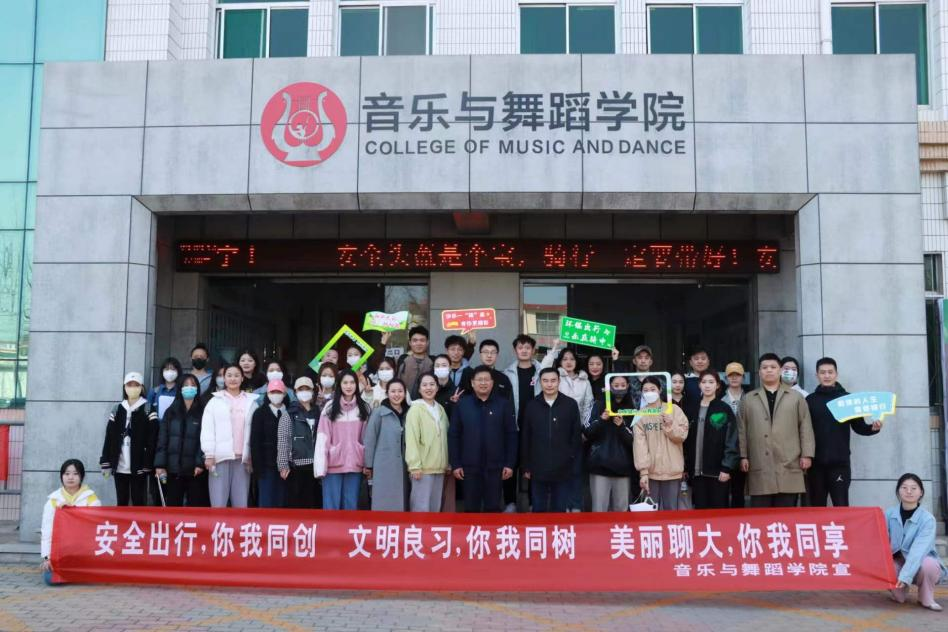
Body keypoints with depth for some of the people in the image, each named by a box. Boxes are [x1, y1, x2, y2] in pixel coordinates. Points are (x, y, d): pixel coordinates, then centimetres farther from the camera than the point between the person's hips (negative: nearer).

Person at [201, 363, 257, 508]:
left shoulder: (251, 401, 10)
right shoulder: (215, 401, 7)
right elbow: (207, 429, 2)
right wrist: (209, 454, -6)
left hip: (242, 458, 1)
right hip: (221, 457, -1)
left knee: (241, 504, 3)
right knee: (218, 503, -3)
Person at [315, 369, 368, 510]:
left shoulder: (363, 408, 5)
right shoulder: (330, 407, -2)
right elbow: (322, 438, -5)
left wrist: (368, 463, 1)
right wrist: (320, 466, -11)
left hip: (354, 464, 2)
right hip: (333, 464, -2)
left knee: (351, 505, 7)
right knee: (331, 505, 1)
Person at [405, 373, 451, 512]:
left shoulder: (440, 409, 13)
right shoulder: (415, 409, -7)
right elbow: (411, 439, -13)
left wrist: (448, 463, 13)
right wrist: (415, 465, -18)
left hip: (439, 466, 7)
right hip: (423, 467, -6)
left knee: (435, 506, 11)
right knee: (422, 507, -7)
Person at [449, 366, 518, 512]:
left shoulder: (503, 404, 0)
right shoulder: (462, 404, 0)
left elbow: (511, 435, 1)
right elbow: (453, 436, 1)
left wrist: (510, 464, -4)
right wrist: (455, 464, -3)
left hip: (495, 466, 0)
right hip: (470, 466, 0)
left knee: (493, 507, 8)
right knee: (471, 508, 9)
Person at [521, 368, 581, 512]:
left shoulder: (571, 404, -1)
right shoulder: (531, 405, 2)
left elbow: (576, 437, 2)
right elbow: (525, 439, 6)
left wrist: (575, 464, -3)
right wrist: (526, 466, 4)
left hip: (563, 469, -1)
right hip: (538, 469, 1)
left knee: (560, 510, 8)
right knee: (538, 510, 10)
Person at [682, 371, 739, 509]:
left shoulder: (725, 410, -2)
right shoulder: (692, 409, 10)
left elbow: (731, 441, -6)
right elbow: (686, 440, 10)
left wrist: (727, 467, -13)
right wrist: (685, 467, 6)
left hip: (718, 470, -3)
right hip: (696, 470, 4)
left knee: (719, 509, 2)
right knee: (700, 509, 8)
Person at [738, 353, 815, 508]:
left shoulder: (796, 397, 12)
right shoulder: (747, 399, 13)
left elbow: (805, 427, 7)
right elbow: (742, 429, 10)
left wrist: (806, 454, -1)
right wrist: (743, 456, 2)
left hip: (788, 465, 0)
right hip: (759, 467, 0)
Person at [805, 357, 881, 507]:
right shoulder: (810, 400, 5)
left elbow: (859, 427, 4)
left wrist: (873, 428, -16)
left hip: (840, 462, -1)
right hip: (816, 463, 1)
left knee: (841, 507, -1)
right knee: (816, 508, 7)